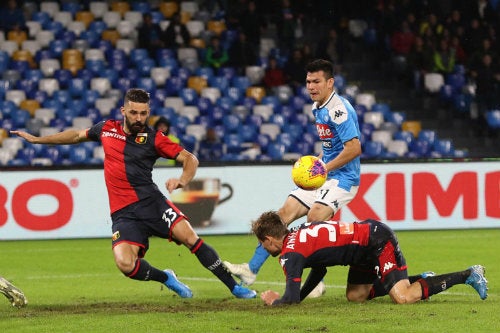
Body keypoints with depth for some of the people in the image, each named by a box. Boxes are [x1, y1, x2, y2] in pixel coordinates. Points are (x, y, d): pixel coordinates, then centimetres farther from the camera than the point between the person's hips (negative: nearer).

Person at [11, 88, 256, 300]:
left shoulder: (153, 138, 0)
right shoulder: (106, 129, 11)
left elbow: (190, 159, -1)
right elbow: (77, 135, 30)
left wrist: (181, 181, -23)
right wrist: (36, 139, 34)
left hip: (151, 202, -2)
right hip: (123, 212, 2)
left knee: (190, 238, -20)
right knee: (125, 264, -22)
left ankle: (234, 287, -8)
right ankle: (166, 279, 9)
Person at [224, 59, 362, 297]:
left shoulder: (338, 109, -18)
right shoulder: (319, 109, 12)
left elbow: (354, 148, -24)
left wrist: (324, 169, -20)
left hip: (342, 178, -10)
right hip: (323, 177, 10)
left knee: (314, 218, -27)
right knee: (284, 214, 3)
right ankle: (252, 269, 6)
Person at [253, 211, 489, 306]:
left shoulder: (290, 254, -15)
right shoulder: (299, 234, 13)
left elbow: (291, 297, -21)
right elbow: (319, 270, 26)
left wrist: (275, 301, 0)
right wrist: (298, 297, 19)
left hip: (378, 240, -10)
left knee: (403, 298, -17)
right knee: (355, 296, 13)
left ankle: (469, 275, -9)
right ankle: (419, 281, 18)